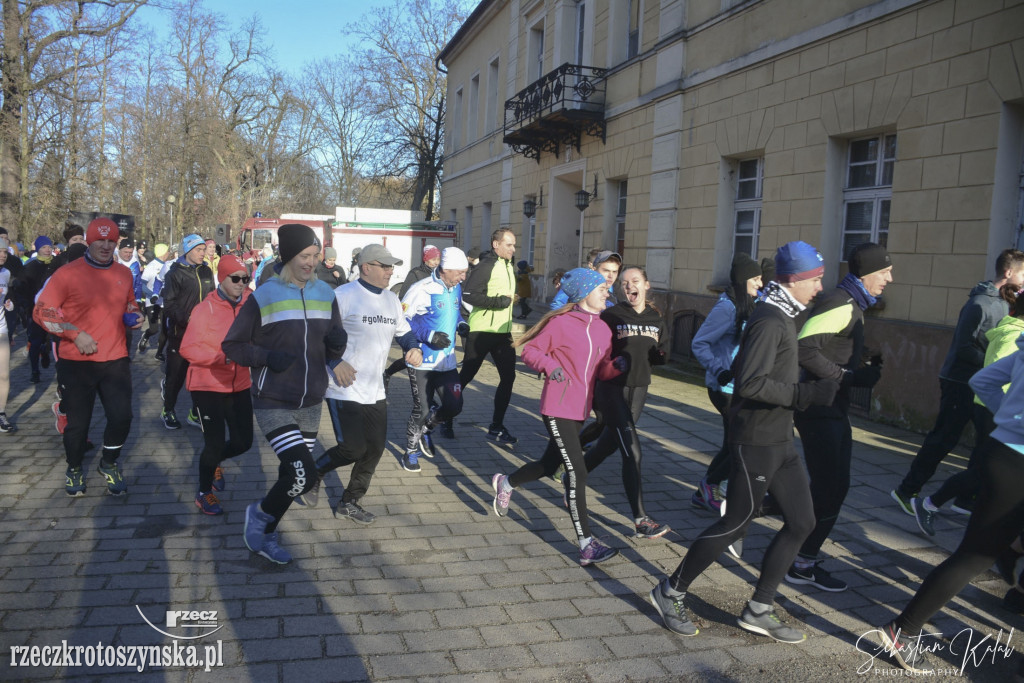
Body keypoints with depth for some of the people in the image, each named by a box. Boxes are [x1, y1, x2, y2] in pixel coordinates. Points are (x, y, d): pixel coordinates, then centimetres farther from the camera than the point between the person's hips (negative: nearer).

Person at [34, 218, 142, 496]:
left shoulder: (124, 274, 7)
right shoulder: (67, 273, -8)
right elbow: (43, 312, -7)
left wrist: (134, 315, 3)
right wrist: (76, 334, -17)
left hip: (115, 360, 3)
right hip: (76, 362, -3)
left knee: (121, 416, 0)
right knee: (78, 421, 8)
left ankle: (109, 463, 27)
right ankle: (74, 468, 33)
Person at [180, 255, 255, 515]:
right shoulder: (205, 309, -12)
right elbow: (188, 349, -17)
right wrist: (223, 356, -28)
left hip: (239, 385, 5)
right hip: (208, 386, -4)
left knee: (243, 441, 9)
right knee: (215, 443, -2)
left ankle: (213, 461, 42)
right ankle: (204, 493, 23)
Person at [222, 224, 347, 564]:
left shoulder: (325, 294, 4)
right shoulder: (263, 297, -9)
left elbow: (332, 353, 10)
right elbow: (231, 345, -4)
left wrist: (337, 343, -13)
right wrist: (267, 356, -21)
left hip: (311, 404, 5)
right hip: (274, 404, -5)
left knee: (293, 475, 14)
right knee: (304, 475, -17)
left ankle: (265, 535, 37)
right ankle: (260, 513, 13)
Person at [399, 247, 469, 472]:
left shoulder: (456, 288, 5)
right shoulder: (421, 290, -19)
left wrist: (460, 323, 1)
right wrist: (429, 336, -23)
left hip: (447, 361, 6)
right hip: (422, 361, -6)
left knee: (454, 406, 2)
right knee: (422, 409, 2)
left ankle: (425, 428, 32)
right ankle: (411, 452, 26)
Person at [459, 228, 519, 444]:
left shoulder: (508, 265, 14)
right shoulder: (486, 266, -15)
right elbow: (468, 295, -24)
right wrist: (499, 302, -23)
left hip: (503, 331, 8)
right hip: (481, 331, -8)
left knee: (508, 377, 3)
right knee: (466, 375, 4)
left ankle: (496, 427, 11)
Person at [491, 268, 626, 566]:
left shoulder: (603, 329, 8)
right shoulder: (560, 323, -11)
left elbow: (602, 370, 11)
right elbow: (529, 350, -6)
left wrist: (616, 365, -10)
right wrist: (550, 364, -23)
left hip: (580, 410, 8)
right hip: (557, 408, -8)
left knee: (549, 465, 20)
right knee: (577, 472, -11)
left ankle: (505, 483, 47)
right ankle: (587, 545, -5)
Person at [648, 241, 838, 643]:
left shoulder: (779, 317, 13)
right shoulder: (769, 320, -19)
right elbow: (751, 383, -28)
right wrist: (808, 394, -27)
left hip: (779, 440, 10)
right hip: (757, 441, -10)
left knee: (802, 522, 10)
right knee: (735, 524, -1)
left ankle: (758, 611, 19)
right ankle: (670, 593, 16)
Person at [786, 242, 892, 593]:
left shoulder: (853, 305, 14)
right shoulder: (840, 304, -18)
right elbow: (805, 348, -29)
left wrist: (865, 363, 3)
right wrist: (850, 377, -24)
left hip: (834, 409, 10)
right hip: (820, 409, -10)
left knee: (833, 485, 17)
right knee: (831, 487, -4)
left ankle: (805, 550, 30)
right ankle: (802, 564, 8)